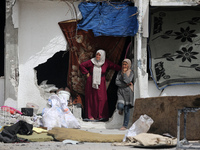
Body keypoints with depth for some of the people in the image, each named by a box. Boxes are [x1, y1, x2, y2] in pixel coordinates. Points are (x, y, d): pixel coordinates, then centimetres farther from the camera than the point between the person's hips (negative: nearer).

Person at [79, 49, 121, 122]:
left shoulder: (106, 63, -1)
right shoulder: (91, 62, -2)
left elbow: (115, 66, 2)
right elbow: (82, 65, 8)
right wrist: (87, 73, 4)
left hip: (100, 83, 0)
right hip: (91, 82, 0)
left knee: (101, 99, -5)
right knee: (91, 98, 0)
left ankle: (101, 116, -3)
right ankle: (90, 116, 3)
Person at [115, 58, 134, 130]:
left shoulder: (131, 73, -3)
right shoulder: (120, 72, 6)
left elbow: (127, 81, -18)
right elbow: (117, 82, -2)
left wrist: (124, 72, -14)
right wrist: (126, 84, -12)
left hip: (128, 92, -2)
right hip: (120, 91, 2)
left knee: (126, 110, 0)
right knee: (120, 106, -20)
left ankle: (125, 125, 10)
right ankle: (121, 109, 18)